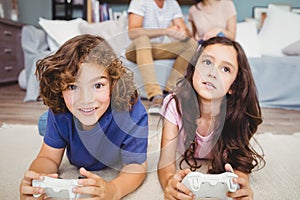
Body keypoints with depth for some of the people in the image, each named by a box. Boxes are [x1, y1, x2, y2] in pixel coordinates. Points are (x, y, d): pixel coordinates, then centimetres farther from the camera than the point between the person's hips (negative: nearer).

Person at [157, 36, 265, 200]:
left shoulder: (239, 114, -27)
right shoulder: (175, 104, -29)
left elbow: (240, 163, -19)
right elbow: (166, 161, -28)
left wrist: (241, 183, -43)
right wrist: (169, 182, -52)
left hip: (219, 169, 2)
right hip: (183, 165, -1)